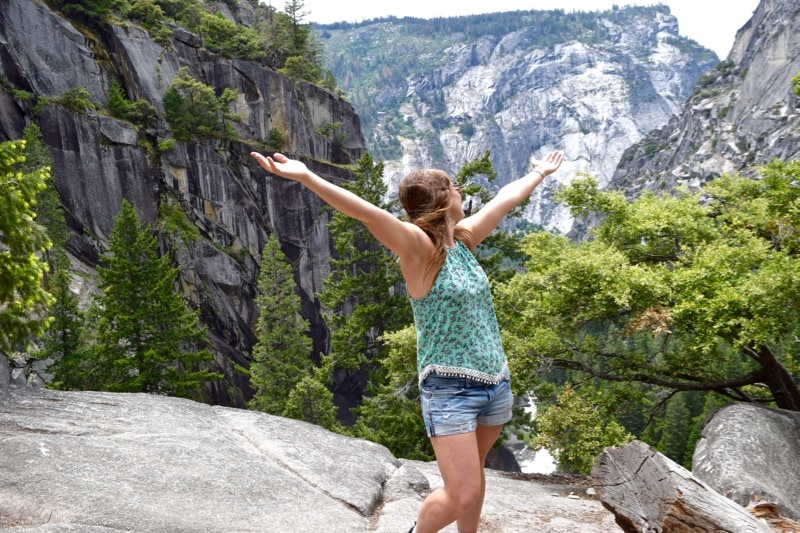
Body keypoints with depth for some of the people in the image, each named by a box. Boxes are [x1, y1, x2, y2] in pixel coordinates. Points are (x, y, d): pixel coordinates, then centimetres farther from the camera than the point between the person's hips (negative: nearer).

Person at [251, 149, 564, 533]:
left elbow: (507, 198, 23)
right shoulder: (419, 246, -15)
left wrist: (540, 173, 38)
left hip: (496, 382, 7)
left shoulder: (463, 239, 7)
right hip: (450, 387, -7)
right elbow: (368, 213, -31)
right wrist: (306, 177, -45)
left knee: (474, 474, 19)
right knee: (462, 495, -8)